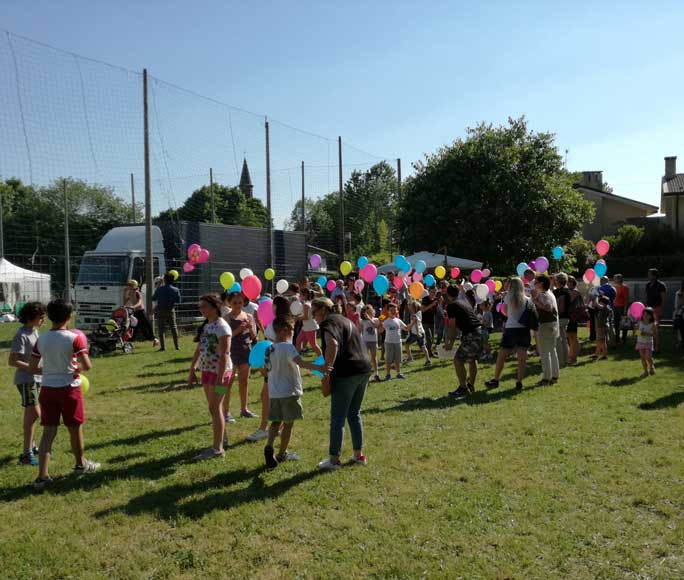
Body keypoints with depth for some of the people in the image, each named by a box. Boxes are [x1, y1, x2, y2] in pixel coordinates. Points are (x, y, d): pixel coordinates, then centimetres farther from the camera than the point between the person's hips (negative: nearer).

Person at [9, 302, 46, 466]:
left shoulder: (34, 331, 9)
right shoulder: (21, 335, -17)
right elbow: (13, 361, -20)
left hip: (36, 379, 9)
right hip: (25, 380, -9)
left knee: (31, 414, 18)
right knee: (34, 414, -13)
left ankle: (30, 446, 33)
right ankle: (26, 455, -9)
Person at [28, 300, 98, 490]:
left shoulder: (41, 340, 0)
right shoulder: (75, 338, -14)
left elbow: (32, 369, 4)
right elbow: (87, 366, -19)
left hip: (47, 388, 4)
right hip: (69, 388, -4)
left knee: (48, 432, 7)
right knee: (75, 428, 14)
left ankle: (42, 476, 2)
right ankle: (81, 465, 32)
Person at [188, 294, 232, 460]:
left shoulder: (222, 326, -16)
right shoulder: (206, 325, 12)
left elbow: (224, 354, -22)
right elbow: (199, 350, 17)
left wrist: (220, 378, -25)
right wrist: (192, 370, 15)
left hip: (219, 372, -9)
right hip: (206, 371, 9)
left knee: (215, 408, -6)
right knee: (213, 408, 14)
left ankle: (217, 448, 0)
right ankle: (222, 439, 28)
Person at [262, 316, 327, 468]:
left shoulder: (270, 349, 6)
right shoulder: (288, 347, -16)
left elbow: (265, 370, 15)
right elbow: (300, 362, -33)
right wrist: (318, 368, -43)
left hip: (274, 393, 6)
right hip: (289, 392, -6)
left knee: (276, 421, 15)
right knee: (288, 423, 8)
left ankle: (269, 446, -7)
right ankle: (282, 454, 17)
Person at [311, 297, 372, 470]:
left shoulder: (328, 322, -6)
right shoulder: (345, 320, 23)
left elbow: (332, 345, -24)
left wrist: (326, 374, -22)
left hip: (346, 373, -9)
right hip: (364, 369, 9)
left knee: (338, 417, 0)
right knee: (354, 414, 19)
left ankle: (334, 459, 5)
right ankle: (359, 454, 23)